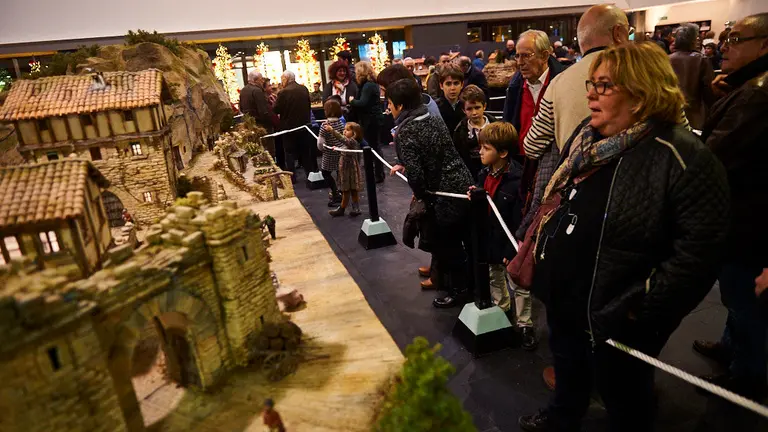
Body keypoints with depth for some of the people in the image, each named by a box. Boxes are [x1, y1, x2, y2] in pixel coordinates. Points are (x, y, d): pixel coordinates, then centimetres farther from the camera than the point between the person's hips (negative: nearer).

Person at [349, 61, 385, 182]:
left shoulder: (368, 85, -18)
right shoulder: (371, 83, 13)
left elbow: (363, 103, -27)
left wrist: (352, 101, -12)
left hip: (371, 119, -10)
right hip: (373, 118, 10)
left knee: (373, 146, -4)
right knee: (373, 146, 15)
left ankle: (379, 175, 4)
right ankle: (378, 173, 23)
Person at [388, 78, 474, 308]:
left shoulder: (404, 132, -17)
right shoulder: (433, 118, 7)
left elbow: (415, 174, -24)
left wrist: (420, 195, -5)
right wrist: (404, 165, 16)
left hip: (445, 195, -8)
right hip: (464, 185, 8)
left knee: (447, 245, 12)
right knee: (465, 239, 23)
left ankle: (459, 290, 30)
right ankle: (471, 284, 41)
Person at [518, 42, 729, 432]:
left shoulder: (684, 159, -23)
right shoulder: (586, 135, 2)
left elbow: (698, 251, -25)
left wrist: (638, 308, -24)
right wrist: (529, 245, 11)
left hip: (615, 318, -7)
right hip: (562, 297, 8)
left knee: (622, 398, 19)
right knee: (567, 367, 31)